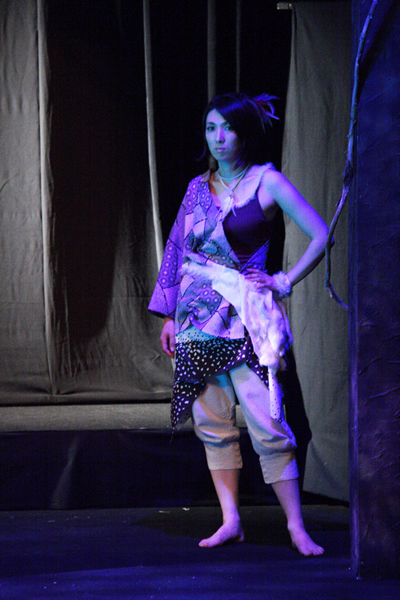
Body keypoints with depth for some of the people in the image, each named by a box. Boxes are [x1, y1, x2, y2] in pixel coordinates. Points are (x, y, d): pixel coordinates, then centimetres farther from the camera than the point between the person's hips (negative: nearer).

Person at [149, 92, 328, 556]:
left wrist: (285, 282, -5)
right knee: (211, 422, 5)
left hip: (244, 317, -5)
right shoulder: (199, 187, 11)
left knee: (266, 422, -10)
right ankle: (230, 521, 12)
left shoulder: (267, 181, -3)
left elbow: (321, 236, -6)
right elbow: (175, 249, 16)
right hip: (197, 317, 5)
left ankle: (296, 525, -4)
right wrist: (168, 315, 11)